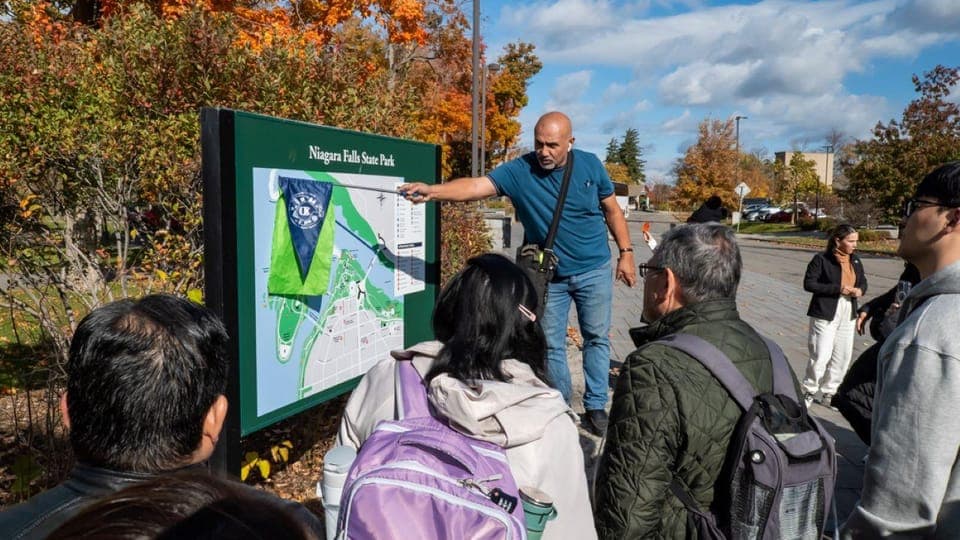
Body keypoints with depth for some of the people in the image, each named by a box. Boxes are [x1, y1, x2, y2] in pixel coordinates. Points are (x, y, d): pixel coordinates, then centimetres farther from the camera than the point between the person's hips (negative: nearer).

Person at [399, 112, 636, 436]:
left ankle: (595, 407, 22)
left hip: (594, 271, 0)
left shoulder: (590, 165, -9)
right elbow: (476, 186, -29)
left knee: (597, 338, 8)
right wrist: (433, 191, -45)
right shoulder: (519, 171, -15)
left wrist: (626, 253, 0)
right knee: (551, 345, 10)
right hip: (549, 275, 0)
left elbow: (612, 210, 2)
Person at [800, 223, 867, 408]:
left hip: (848, 315, 7)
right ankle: (808, 391, 15)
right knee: (820, 356, -5)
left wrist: (860, 290, -5)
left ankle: (827, 392, 27)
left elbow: (863, 281, 19)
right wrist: (838, 289, -21)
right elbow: (809, 283, -15)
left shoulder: (855, 260, 9)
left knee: (843, 357, 12)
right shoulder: (822, 259, -11)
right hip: (825, 314, -7)